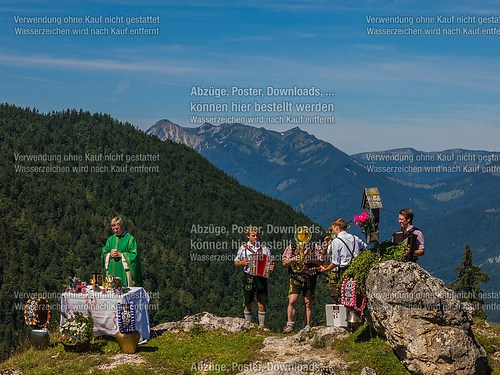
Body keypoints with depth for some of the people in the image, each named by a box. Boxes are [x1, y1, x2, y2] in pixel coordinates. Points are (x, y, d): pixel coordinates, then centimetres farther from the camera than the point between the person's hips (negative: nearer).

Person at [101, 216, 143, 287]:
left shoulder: (130, 239, -2)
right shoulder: (110, 239, 15)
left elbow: (134, 255, -8)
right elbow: (103, 254, 14)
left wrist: (120, 254, -13)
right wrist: (110, 255, -6)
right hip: (112, 273, 5)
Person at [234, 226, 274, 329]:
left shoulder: (264, 248, 8)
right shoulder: (243, 248, 8)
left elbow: (270, 262, 11)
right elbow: (236, 262, 13)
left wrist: (271, 267, -11)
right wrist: (243, 262, -8)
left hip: (261, 277, 0)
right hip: (248, 277, 0)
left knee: (262, 304, -2)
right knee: (248, 304, 6)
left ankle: (262, 325, 8)